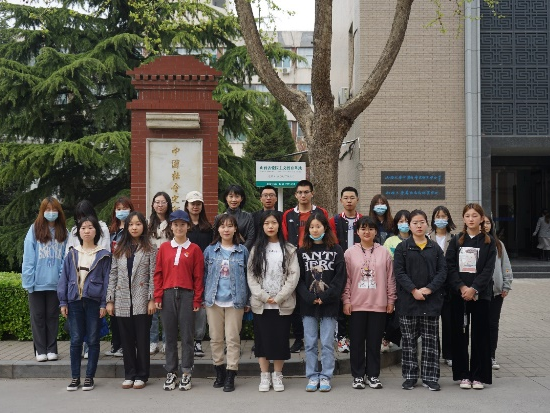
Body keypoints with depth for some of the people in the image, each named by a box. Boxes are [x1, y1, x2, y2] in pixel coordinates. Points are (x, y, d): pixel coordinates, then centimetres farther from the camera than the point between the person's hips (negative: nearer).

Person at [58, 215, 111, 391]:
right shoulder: (72, 254, 8)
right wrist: (63, 302, 2)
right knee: (76, 341, 5)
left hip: (94, 301, -2)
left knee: (93, 341, 4)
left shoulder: (103, 255, 2)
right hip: (74, 301, 2)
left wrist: (104, 303, -7)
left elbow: (107, 280, 0)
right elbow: (64, 278, 8)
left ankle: (89, 377, 13)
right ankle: (75, 377, 13)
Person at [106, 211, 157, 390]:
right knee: (127, 340, 8)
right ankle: (129, 375, 17)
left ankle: (141, 375, 12)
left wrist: (152, 299, -10)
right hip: (122, 302, 3)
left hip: (142, 302, -3)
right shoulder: (119, 250, 11)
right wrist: (109, 300, 3)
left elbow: (153, 276, -3)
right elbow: (113, 276, 9)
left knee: (142, 339, 2)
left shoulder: (150, 250, 1)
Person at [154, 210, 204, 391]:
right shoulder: (164, 248, 8)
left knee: (187, 335, 2)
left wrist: (197, 300, -4)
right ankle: (171, 373, 15)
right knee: (169, 335, 7)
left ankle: (186, 374, 10)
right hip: (168, 295, 2)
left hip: (187, 295, -2)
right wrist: (158, 296, 0)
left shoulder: (194, 249, 2)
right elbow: (158, 273, 7)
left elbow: (198, 276, 0)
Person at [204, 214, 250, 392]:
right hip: (214, 301, 2)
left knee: (233, 338, 0)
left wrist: (247, 301, 2)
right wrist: (204, 297, 3)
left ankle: (230, 376, 6)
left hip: (235, 301, -2)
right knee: (215, 338, 8)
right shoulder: (210, 250, 5)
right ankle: (219, 371, 22)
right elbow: (205, 275, 8)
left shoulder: (242, 251, 2)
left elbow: (248, 276, 4)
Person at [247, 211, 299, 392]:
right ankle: (264, 375, 16)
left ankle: (277, 375, 18)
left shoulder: (289, 249, 2)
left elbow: (293, 275, -4)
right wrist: (263, 296, -11)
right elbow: (251, 275, 1)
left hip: (283, 304, -1)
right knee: (262, 338, 5)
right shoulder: (256, 249, 6)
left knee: (281, 339, 4)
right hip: (260, 303, 1)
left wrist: (279, 297, -12)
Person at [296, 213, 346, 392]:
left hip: (329, 304, -2)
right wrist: (310, 298, -11)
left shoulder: (336, 250, 2)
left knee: (327, 343, 2)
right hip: (308, 304, 2)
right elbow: (299, 278, 2)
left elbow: (340, 277, -3)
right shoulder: (302, 251, 7)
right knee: (310, 343, 7)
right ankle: (312, 377, 16)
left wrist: (326, 297, -11)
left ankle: (326, 377, 12)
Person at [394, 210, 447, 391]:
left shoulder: (435, 248, 8)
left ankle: (430, 377, 13)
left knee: (431, 340, 5)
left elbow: (442, 271, 2)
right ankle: (410, 376, 14)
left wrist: (429, 289, -12)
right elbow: (399, 272, -5)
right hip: (408, 300, -1)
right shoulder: (402, 247, 2)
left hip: (431, 300, 2)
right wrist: (413, 290, -15)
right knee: (408, 340, 5)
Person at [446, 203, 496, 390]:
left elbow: (488, 269, -4)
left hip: (480, 294, -1)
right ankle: (463, 375, 12)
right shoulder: (456, 240, 7)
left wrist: (473, 288, -15)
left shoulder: (488, 242, 4)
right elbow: (450, 266, 0)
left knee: (480, 335, 1)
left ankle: (479, 376, 9)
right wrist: (461, 287, -13)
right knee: (460, 334, 3)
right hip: (458, 294, 1)